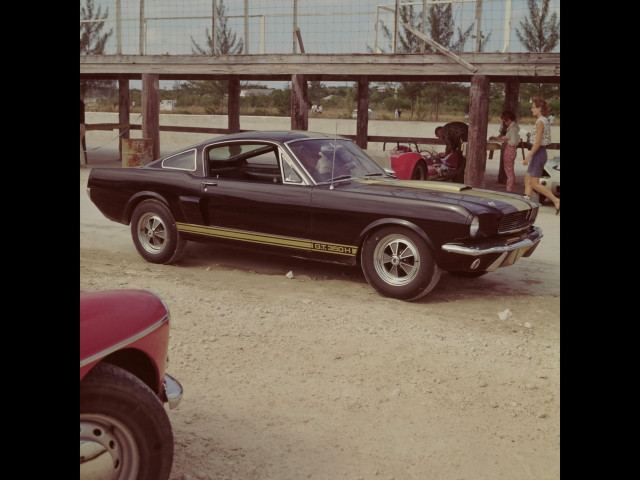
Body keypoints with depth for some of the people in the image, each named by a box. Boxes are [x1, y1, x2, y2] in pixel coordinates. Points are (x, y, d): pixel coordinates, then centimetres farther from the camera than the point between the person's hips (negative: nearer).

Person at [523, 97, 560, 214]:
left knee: (535, 184, -6)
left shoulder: (540, 122, -15)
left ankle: (556, 200, -8)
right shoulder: (545, 121, 13)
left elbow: (538, 142, -21)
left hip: (538, 153, -10)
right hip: (541, 152, 10)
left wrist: (528, 156, -20)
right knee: (527, 180, 12)